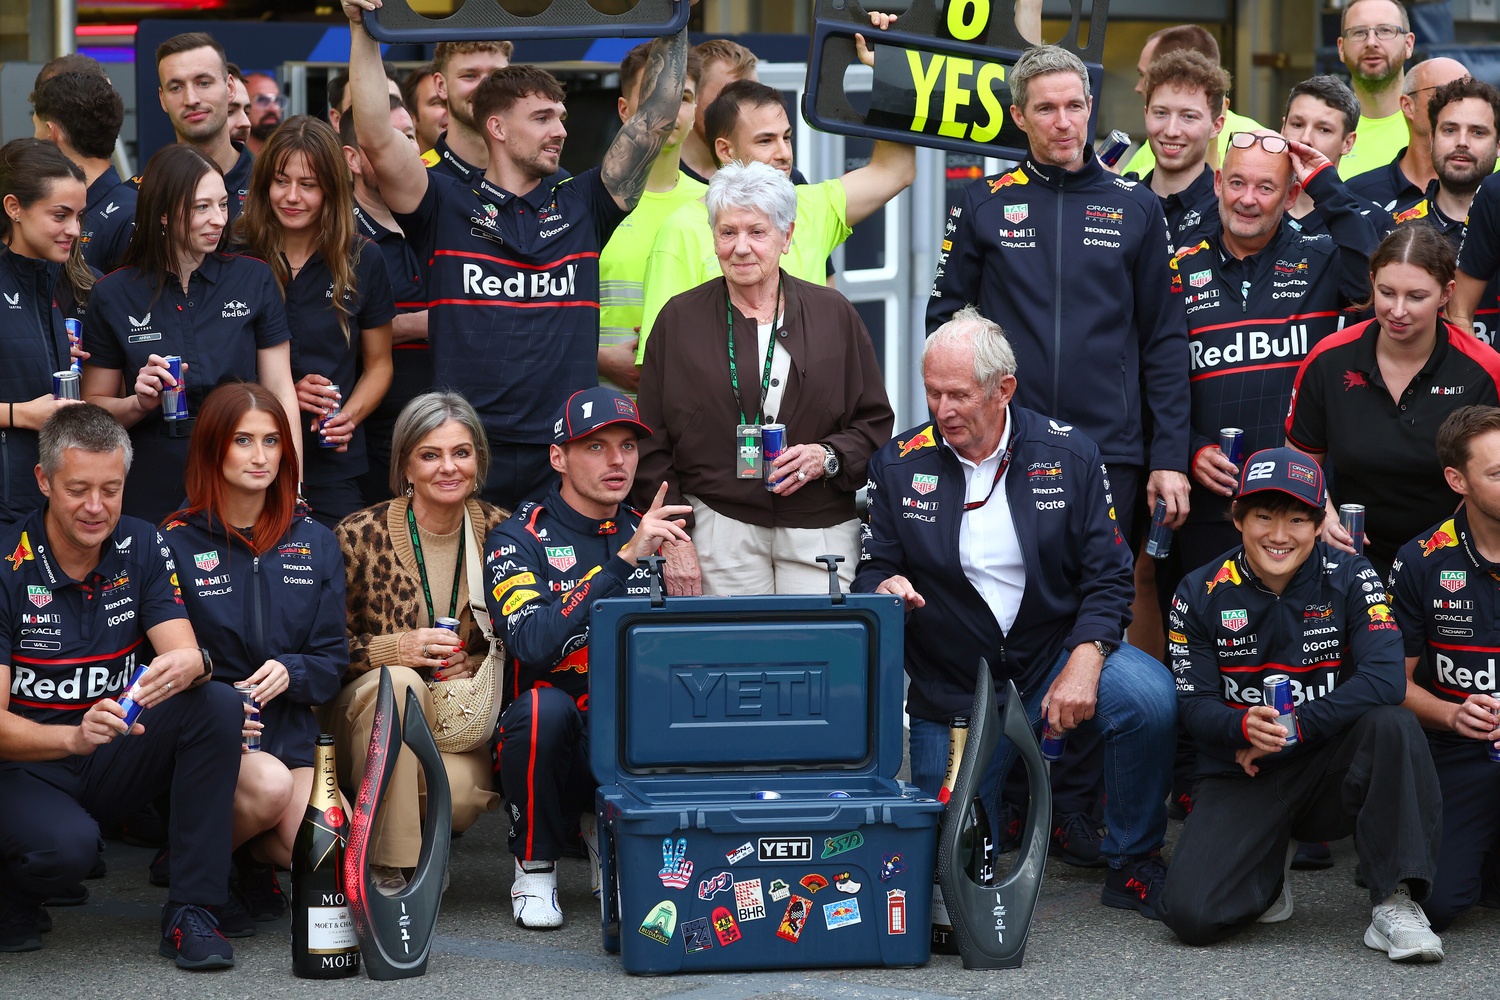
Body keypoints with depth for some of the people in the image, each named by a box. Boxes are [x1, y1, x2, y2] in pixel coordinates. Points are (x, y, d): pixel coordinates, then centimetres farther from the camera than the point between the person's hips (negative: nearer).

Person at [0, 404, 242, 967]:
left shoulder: (141, 548, 1)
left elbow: (188, 654, -11)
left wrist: (190, 665, -37)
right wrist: (75, 736, -39)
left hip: (117, 761, 5)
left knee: (218, 705, -21)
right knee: (66, 845, -36)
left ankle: (192, 911, -18)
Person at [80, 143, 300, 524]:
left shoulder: (255, 279, 2)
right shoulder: (113, 295, 0)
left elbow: (280, 392, 0)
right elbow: (93, 407, 6)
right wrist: (138, 404, -15)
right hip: (152, 499, 0)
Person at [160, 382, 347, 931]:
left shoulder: (315, 543, 10)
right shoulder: (177, 543, -1)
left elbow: (333, 658, 9)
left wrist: (290, 671, -14)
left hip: (291, 730, 3)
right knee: (270, 785, -37)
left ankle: (251, 856, 13)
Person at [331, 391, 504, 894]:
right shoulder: (361, 536, -10)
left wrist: (473, 663, -11)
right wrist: (396, 649, -23)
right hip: (362, 713, -1)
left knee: (466, 789, -32)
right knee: (400, 681, -37)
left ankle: (422, 836, 7)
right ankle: (383, 866, -28)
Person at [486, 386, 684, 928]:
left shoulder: (648, 534, 9)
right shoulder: (518, 539, -6)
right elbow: (533, 642, -25)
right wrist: (624, 559, -29)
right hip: (550, 742, -4)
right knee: (546, 705, -36)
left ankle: (609, 829, 7)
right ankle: (534, 868, -10)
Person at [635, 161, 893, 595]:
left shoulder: (834, 314, 9)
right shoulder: (681, 319, 7)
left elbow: (875, 422, 12)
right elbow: (652, 446, 6)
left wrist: (828, 457, -8)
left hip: (821, 531, 1)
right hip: (717, 524, -1)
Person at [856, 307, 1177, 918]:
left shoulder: (1069, 455, -5)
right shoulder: (899, 466, -3)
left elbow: (1109, 576, -6)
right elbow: (875, 568, 5)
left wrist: (1084, 660, -22)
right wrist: (884, 586, -21)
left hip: (1059, 654, -1)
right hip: (951, 687, 1)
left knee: (1149, 698, -31)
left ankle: (1133, 866, -10)